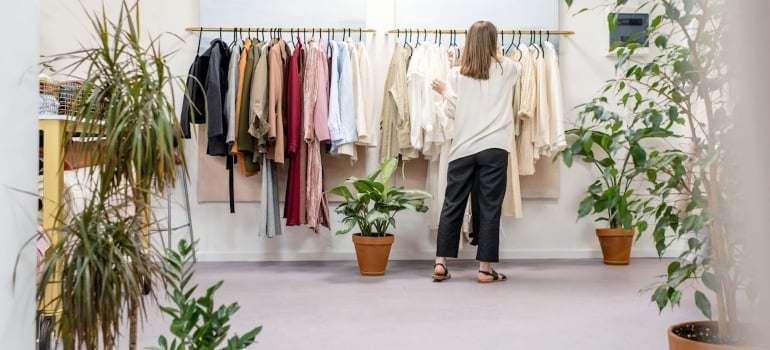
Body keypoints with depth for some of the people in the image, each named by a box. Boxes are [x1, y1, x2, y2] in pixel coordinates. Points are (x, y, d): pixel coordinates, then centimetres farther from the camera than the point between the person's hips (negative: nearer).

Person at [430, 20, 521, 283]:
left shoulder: (456, 74, 2)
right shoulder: (506, 69, 6)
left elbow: (451, 113, 2)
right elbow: (519, 67, 30)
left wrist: (443, 93, 20)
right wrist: (497, 56, 46)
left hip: (464, 148, 1)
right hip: (494, 148, -1)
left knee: (452, 205, 9)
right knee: (489, 207, 2)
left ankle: (440, 263, 11)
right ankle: (485, 268, 6)